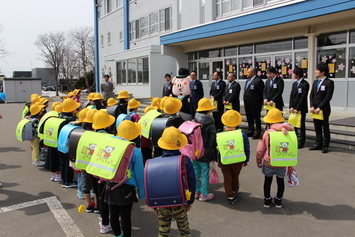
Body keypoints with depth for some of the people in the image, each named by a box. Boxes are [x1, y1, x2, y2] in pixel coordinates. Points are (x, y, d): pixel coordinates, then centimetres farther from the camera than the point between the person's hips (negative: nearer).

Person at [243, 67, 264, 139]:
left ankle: (258, 133, 10)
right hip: (247, 104, 9)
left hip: (255, 104, -9)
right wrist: (245, 102, 12)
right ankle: (250, 132, 27)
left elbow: (261, 93, -12)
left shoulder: (258, 81, -12)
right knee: (249, 118, 16)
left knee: (257, 118, 2)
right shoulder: (248, 81, 16)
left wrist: (260, 102, -10)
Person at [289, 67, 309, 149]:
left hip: (301, 109, -7)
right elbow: (291, 96, 10)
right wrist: (291, 107, -2)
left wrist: (297, 109, -15)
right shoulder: (294, 84, 15)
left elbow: (303, 97, -14)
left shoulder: (305, 84, -9)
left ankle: (301, 143, 6)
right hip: (293, 109, 7)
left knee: (300, 126, -1)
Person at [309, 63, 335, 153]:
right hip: (315, 110, 6)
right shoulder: (315, 82, 13)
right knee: (317, 128, 11)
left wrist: (319, 108, -17)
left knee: (325, 128, 3)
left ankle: (325, 146, 10)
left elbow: (328, 97, -14)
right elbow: (311, 95, 10)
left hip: (324, 110, -6)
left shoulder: (329, 82, -7)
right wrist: (312, 106, -3)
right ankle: (318, 144, 20)